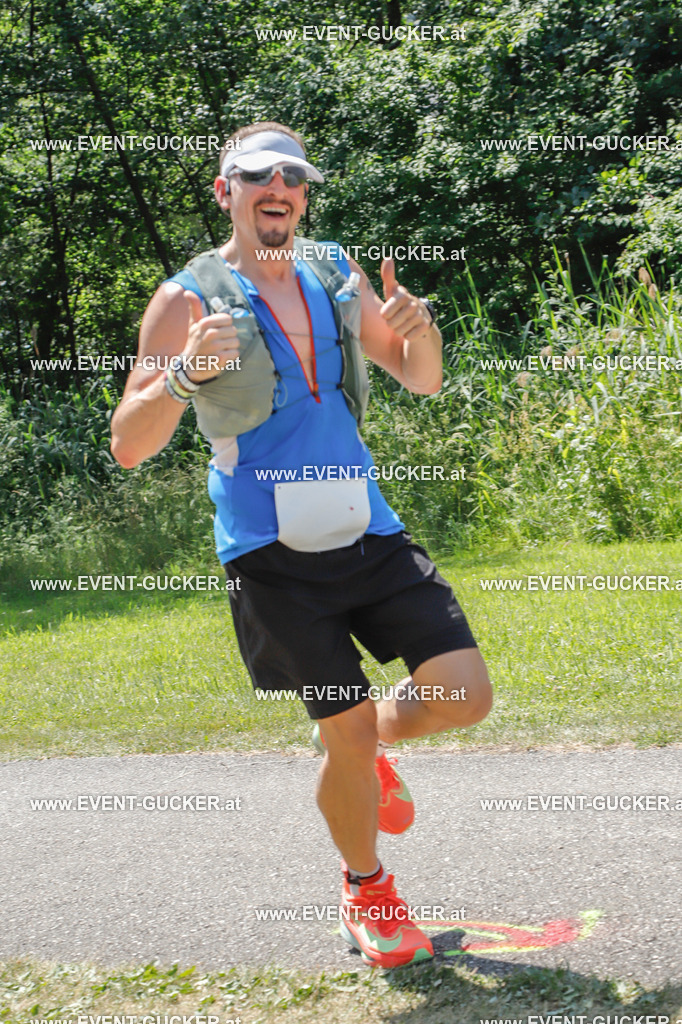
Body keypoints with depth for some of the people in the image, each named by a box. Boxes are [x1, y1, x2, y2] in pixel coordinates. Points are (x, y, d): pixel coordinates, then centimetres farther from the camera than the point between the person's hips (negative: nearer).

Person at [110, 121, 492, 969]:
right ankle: (365, 888, 27)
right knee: (349, 734, -2)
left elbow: (423, 381, 14)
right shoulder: (188, 301, -6)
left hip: (368, 531, 4)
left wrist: (418, 327, -8)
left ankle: (365, 748, 30)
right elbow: (128, 446, -11)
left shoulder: (335, 277, 8)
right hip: (273, 554, -4)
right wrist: (186, 374, -29)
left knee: (465, 696, -4)